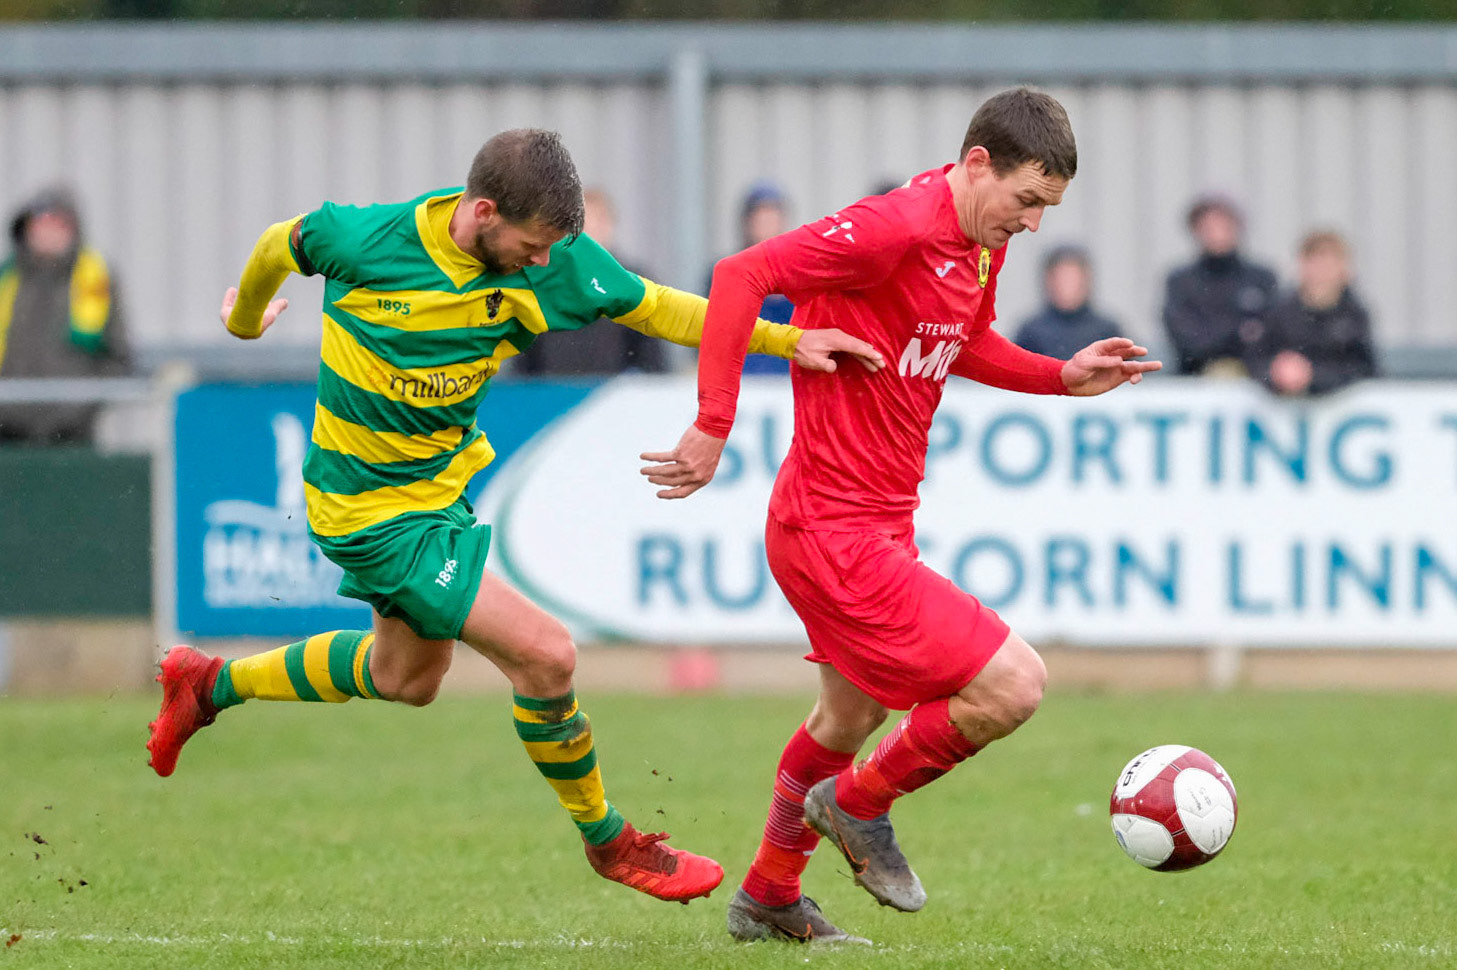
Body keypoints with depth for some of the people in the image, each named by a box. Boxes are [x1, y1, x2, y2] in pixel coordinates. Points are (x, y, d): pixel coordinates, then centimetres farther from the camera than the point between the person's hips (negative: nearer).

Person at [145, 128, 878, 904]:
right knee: (545, 656, -14)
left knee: (405, 679, 27)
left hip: (451, 477, 7)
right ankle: (607, 842, 7)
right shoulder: (368, 242, -26)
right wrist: (245, 319, 15)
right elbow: (281, 245, -6)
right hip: (372, 510, -7)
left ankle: (211, 683, 45)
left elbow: (653, 308, -7)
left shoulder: (550, 260, -16)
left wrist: (787, 340, -17)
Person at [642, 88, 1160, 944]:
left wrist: (1063, 377, 9)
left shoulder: (987, 244, 6)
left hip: (878, 524, 11)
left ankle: (768, 899, 46)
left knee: (851, 715, 28)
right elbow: (743, 275, -27)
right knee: (1012, 686, -13)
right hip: (835, 533, -11)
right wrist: (713, 426, -29)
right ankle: (860, 805, 9)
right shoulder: (896, 231, -23)